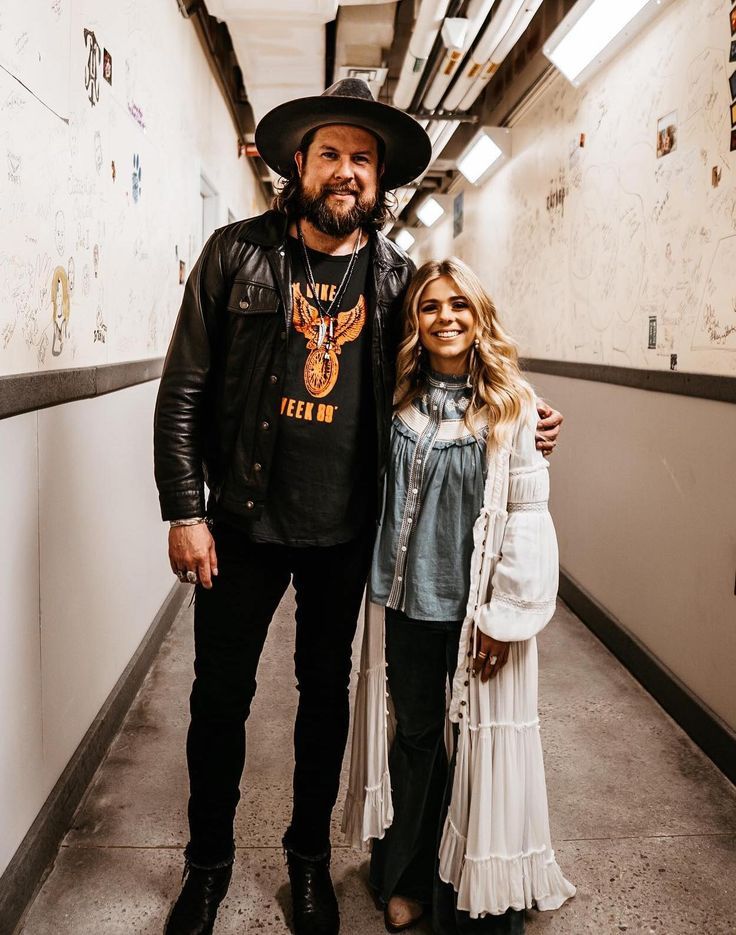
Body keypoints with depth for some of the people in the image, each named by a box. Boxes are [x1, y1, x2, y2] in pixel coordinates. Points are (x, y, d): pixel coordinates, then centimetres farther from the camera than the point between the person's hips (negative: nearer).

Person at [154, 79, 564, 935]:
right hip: (243, 521, -1)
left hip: (345, 530, 2)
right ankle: (208, 862, 37)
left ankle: (310, 855, 41)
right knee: (221, 694, 12)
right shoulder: (237, 253, -5)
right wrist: (184, 512, -10)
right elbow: (183, 390, -5)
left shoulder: (396, 275, 0)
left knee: (327, 691, 17)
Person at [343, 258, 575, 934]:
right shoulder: (397, 399, 2)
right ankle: (410, 876, 37)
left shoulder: (512, 405, -9)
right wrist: (379, 583, 8)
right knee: (412, 735, 16)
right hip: (406, 598, 3)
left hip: (478, 606, -3)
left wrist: (507, 615, -12)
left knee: (483, 743, 8)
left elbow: (528, 513, -10)